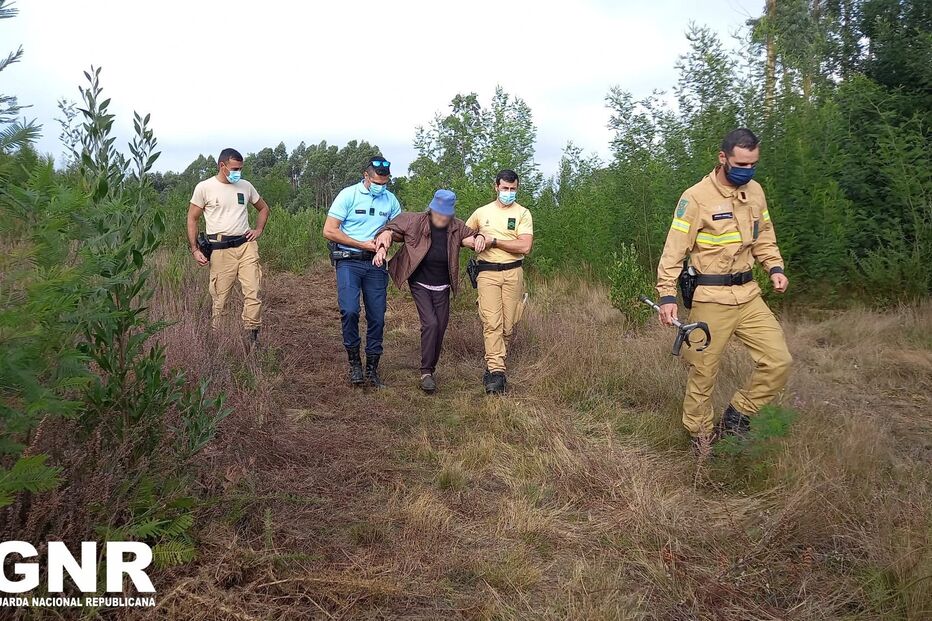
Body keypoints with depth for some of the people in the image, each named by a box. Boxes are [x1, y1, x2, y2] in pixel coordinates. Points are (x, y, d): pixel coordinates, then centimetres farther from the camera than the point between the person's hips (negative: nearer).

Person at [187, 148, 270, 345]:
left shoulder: (245, 186, 11)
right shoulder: (204, 187, 0)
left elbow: (263, 208, 26)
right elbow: (192, 219, 4)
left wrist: (259, 230, 11)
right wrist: (195, 249, -3)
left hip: (246, 245, 3)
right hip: (220, 250, -3)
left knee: (253, 293, -6)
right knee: (219, 298, 0)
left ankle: (252, 339, -1)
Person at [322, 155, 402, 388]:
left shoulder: (390, 200, 8)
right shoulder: (348, 195, -4)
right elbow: (329, 231, -8)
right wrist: (363, 244, -11)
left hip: (376, 264, 4)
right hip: (349, 261, -4)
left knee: (377, 318, 4)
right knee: (349, 310, -20)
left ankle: (372, 369, 17)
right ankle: (354, 362, 0)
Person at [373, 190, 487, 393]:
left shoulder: (457, 227, -2)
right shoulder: (415, 221, -10)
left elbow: (470, 237, 14)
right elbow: (391, 231, -4)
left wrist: (479, 238, -10)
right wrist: (382, 248, -22)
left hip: (442, 287, 4)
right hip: (420, 284, -4)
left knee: (440, 327, 6)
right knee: (430, 323, -17)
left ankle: (431, 368, 23)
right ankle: (426, 373, -8)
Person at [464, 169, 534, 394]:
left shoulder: (522, 214, 3)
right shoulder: (482, 212, 11)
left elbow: (525, 247, -10)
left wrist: (494, 241, -9)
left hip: (513, 273, 0)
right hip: (487, 272, 0)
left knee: (508, 325, 2)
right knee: (492, 323, -12)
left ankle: (492, 364, 20)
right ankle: (496, 372, -14)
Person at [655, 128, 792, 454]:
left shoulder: (755, 191, 7)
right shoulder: (695, 198, -12)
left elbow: (764, 236, 19)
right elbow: (674, 252, -12)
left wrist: (775, 268, 3)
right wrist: (667, 295, -19)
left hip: (749, 294, 6)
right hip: (711, 299, -6)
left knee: (779, 362, 2)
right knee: (703, 374, 3)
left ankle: (736, 416, 20)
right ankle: (700, 439, 22)